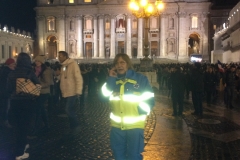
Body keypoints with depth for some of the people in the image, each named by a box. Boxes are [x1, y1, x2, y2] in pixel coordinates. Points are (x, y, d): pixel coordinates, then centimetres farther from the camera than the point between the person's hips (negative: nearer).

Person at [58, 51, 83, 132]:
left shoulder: (73, 64, -12)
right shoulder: (63, 66, 12)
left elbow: (79, 78, -16)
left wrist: (78, 91, -19)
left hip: (72, 92, -8)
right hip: (66, 93, 8)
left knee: (69, 109, -11)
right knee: (69, 110, 13)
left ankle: (76, 126, 6)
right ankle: (73, 126, 24)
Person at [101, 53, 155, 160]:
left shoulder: (141, 79, -4)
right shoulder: (112, 79, 7)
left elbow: (150, 99, -3)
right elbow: (104, 96, -7)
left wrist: (142, 111, -13)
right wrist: (111, 79, -10)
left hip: (135, 125, -4)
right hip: (117, 125, 4)